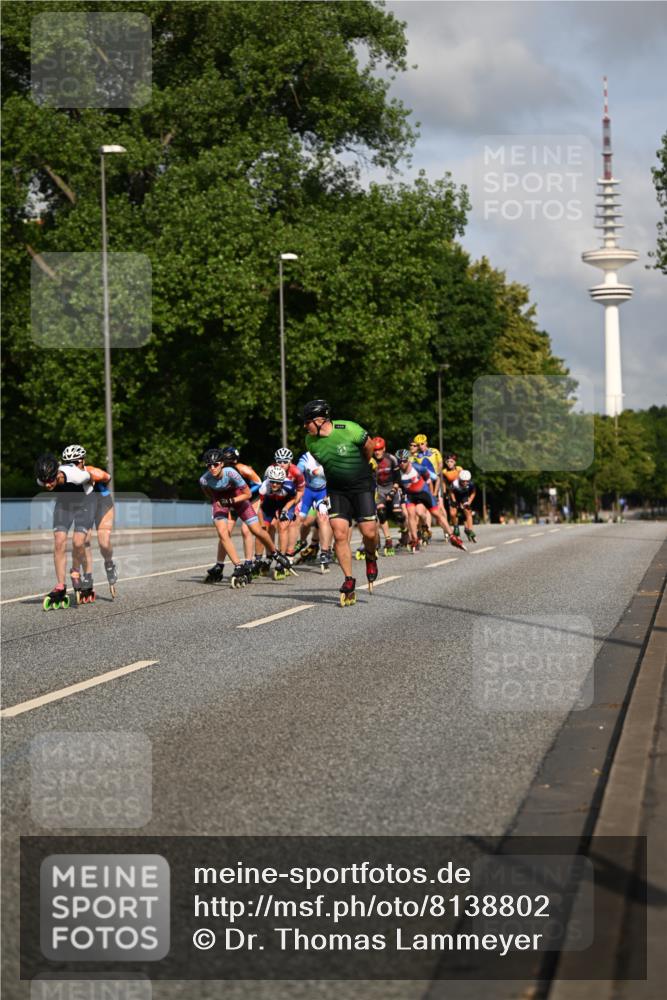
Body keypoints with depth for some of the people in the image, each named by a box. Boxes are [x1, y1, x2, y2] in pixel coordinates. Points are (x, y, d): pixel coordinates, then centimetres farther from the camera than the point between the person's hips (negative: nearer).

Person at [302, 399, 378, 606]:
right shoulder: (311, 441, -7)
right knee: (340, 534, -9)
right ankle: (349, 581, -1)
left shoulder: (349, 430, -21)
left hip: (362, 486, -3)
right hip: (337, 489, 3)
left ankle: (371, 558, 26)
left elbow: (368, 446, -1)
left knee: (369, 532, -9)